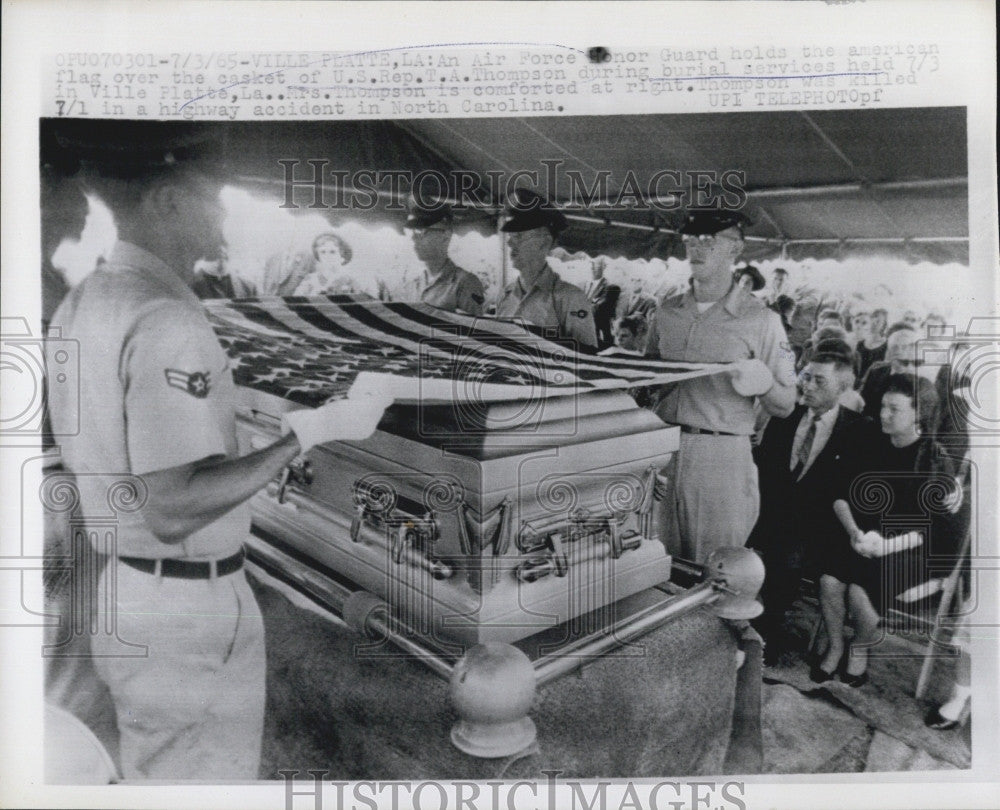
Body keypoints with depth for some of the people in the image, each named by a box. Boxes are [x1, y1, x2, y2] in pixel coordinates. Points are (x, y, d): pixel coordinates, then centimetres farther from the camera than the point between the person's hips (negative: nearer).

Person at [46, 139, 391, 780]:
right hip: (187, 608, -9)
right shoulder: (169, 323, -24)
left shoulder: (81, 305, 6)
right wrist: (308, 433, -25)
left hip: (117, 588, 9)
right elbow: (173, 510, -27)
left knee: (150, 771, 27)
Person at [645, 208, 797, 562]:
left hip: (721, 457, -3)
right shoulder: (667, 311, 10)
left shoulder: (760, 320, -1)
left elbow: (785, 407, 1)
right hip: (661, 451, 4)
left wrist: (763, 384, -19)